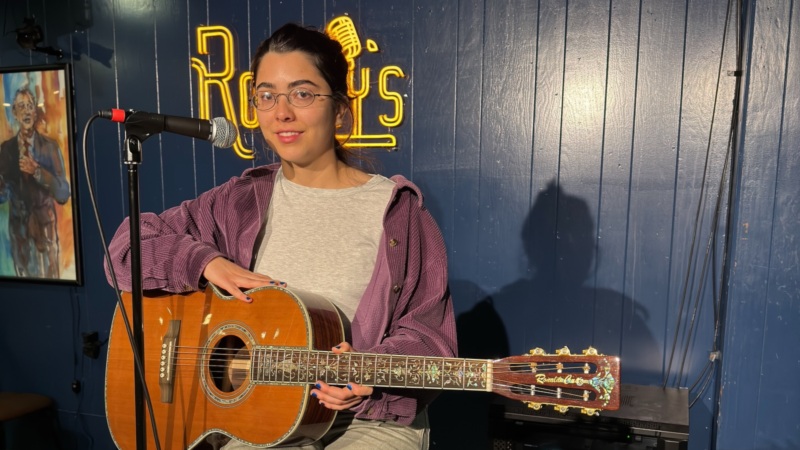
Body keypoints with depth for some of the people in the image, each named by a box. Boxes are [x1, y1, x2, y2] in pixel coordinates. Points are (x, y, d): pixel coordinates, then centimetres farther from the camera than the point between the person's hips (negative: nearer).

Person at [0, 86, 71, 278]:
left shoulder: (50, 146, -6)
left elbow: (63, 194, -12)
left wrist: (37, 171, -24)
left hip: (45, 227, -2)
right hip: (19, 228, 3)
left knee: (49, 277, 3)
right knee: (25, 279, 13)